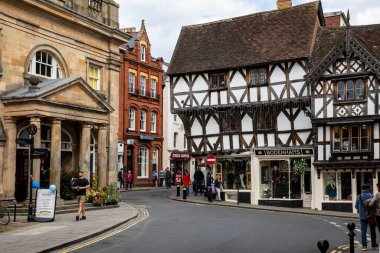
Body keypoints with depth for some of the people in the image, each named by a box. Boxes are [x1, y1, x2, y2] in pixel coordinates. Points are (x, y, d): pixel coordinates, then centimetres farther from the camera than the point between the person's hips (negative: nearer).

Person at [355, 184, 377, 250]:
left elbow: (356, 206, -2)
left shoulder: (359, 196, -4)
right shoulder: (372, 196, -10)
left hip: (363, 216, 1)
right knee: (372, 230, 15)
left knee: (363, 231, 2)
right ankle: (373, 244, 24)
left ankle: (364, 245, -6)